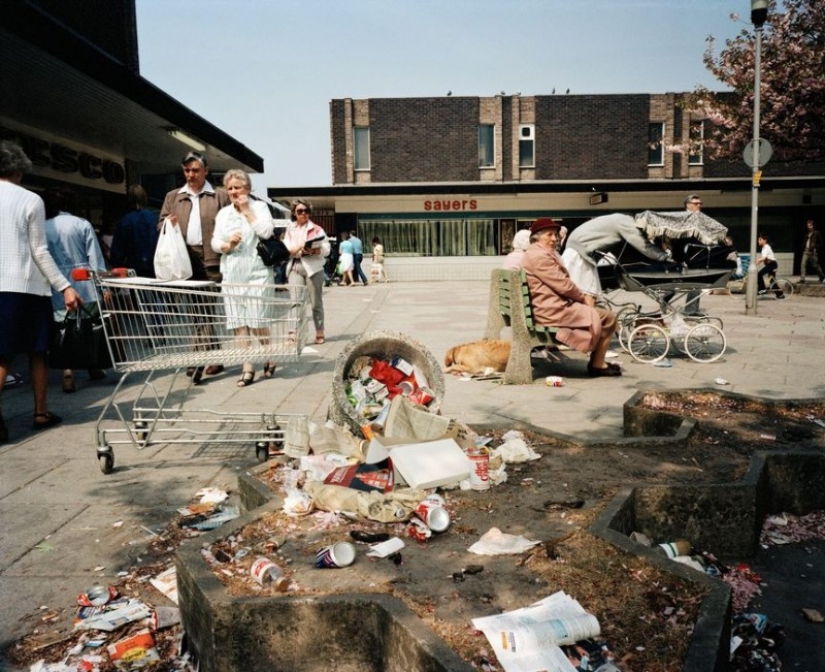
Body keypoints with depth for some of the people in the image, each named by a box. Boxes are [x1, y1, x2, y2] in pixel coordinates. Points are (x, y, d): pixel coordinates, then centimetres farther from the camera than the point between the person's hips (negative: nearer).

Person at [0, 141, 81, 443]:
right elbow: (39, 252, -6)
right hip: (27, 285, -2)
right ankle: (41, 412, 17)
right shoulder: (30, 200, -2)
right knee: (37, 352, 10)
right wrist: (64, 287, -5)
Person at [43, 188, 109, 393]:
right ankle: (93, 367, 22)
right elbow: (95, 257, -5)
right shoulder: (82, 224, -1)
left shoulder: (44, 228, 3)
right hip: (85, 285, 0)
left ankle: (68, 371, -8)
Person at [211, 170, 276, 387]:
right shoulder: (223, 213, 15)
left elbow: (266, 232, -13)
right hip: (231, 275, 5)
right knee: (238, 323, 3)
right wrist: (227, 245, -12)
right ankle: (247, 367, 10)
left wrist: (247, 211, -8)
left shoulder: (259, 206, 3)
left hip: (257, 274, -4)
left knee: (257, 321, -6)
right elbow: (214, 242, 9)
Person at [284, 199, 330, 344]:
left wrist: (313, 250, -22)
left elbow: (326, 249, -4)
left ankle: (320, 333, 17)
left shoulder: (316, 228, 3)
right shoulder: (290, 229, 12)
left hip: (313, 267, -1)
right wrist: (299, 248, -14)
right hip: (295, 268, 2)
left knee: (316, 303, 6)